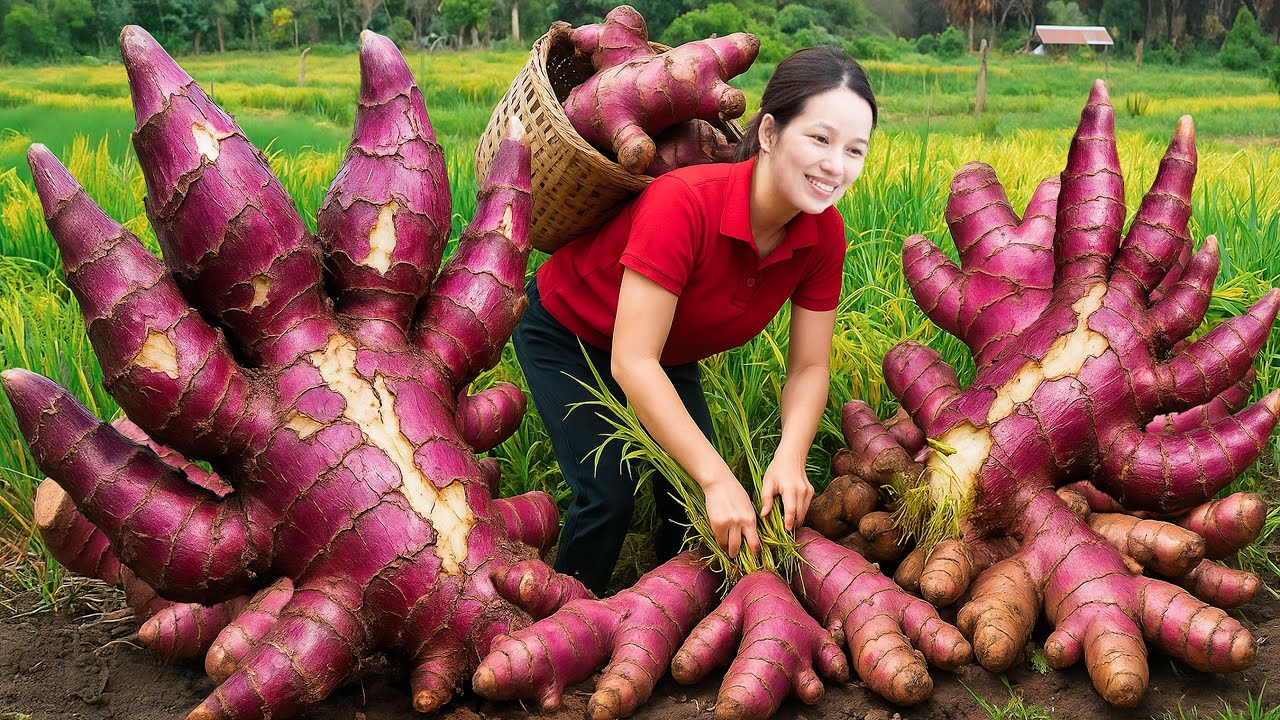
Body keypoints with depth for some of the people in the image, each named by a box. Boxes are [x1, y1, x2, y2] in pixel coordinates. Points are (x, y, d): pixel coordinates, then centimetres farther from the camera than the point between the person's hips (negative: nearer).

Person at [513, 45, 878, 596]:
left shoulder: (824, 233, -21)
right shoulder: (682, 204, -40)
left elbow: (809, 368, -15)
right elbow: (632, 362, -39)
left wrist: (790, 457, -35)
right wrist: (718, 477, -42)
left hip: (669, 354, 5)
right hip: (566, 335, -5)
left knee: (690, 496, -5)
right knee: (609, 495, -14)